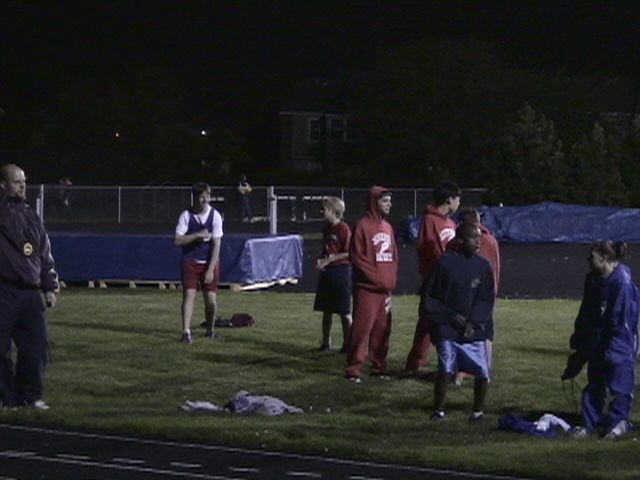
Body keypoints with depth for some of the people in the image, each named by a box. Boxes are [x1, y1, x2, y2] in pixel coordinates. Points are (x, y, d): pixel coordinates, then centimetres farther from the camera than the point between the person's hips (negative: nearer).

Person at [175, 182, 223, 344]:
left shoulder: (215, 216, -8)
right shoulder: (186, 215, -6)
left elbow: (216, 245, -9)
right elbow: (178, 240, -11)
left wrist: (210, 270, -14)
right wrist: (197, 235, -22)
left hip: (210, 262, 0)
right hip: (190, 262, 0)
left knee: (210, 298, -2)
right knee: (189, 294, -13)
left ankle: (210, 329, 21)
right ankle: (186, 331, -16)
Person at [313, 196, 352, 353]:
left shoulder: (343, 229, -13)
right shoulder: (326, 228, 11)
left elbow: (348, 253, -15)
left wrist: (329, 260, -15)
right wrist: (321, 260, 1)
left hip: (341, 270, -8)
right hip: (326, 271, 8)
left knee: (344, 312, -1)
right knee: (326, 310, 12)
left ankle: (347, 343, 7)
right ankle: (326, 342, 21)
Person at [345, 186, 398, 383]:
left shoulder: (388, 227, 14)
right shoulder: (363, 226, -7)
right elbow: (357, 257, -10)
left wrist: (391, 282, 6)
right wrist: (378, 279, -11)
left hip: (385, 290, 7)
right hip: (367, 288, -7)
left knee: (382, 329, 8)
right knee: (362, 329, -8)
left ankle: (379, 366, 15)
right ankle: (354, 369, -6)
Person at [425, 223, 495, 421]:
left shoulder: (483, 266, 5)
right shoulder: (446, 263, -3)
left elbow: (487, 299, 4)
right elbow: (430, 297, 1)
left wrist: (473, 322, -8)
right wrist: (451, 316, -7)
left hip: (475, 330, 2)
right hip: (448, 330, -2)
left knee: (483, 373, -4)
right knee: (445, 370, -9)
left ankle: (478, 411, 12)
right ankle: (439, 411, 5)